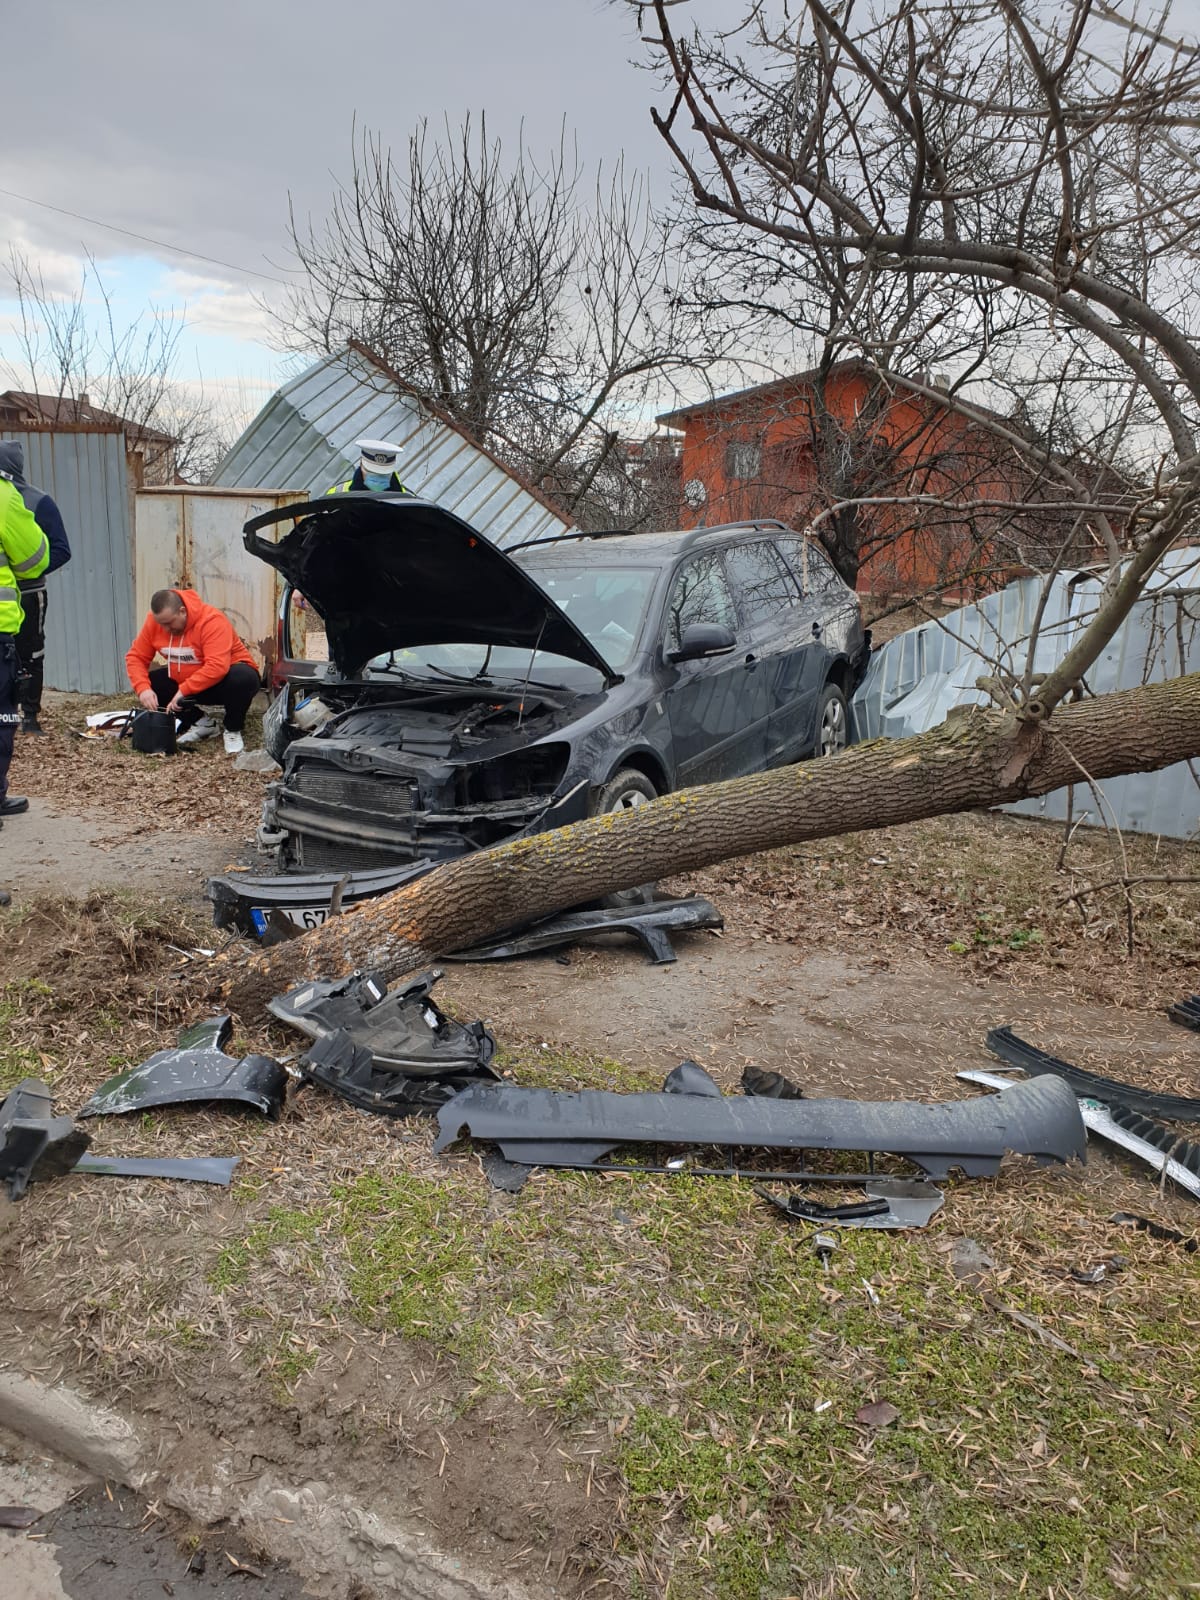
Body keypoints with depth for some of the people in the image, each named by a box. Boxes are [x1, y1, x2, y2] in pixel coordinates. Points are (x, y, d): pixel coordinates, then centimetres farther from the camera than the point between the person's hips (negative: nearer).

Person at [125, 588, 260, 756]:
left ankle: (233, 730, -10)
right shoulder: (154, 621, -9)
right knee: (149, 683, -12)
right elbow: (136, 657, -5)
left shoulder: (212, 620, -28)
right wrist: (143, 688, -23)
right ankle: (199, 722, 3)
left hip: (224, 677, -6)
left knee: (243, 678, -37)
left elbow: (217, 667, -37)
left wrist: (183, 690, -38)